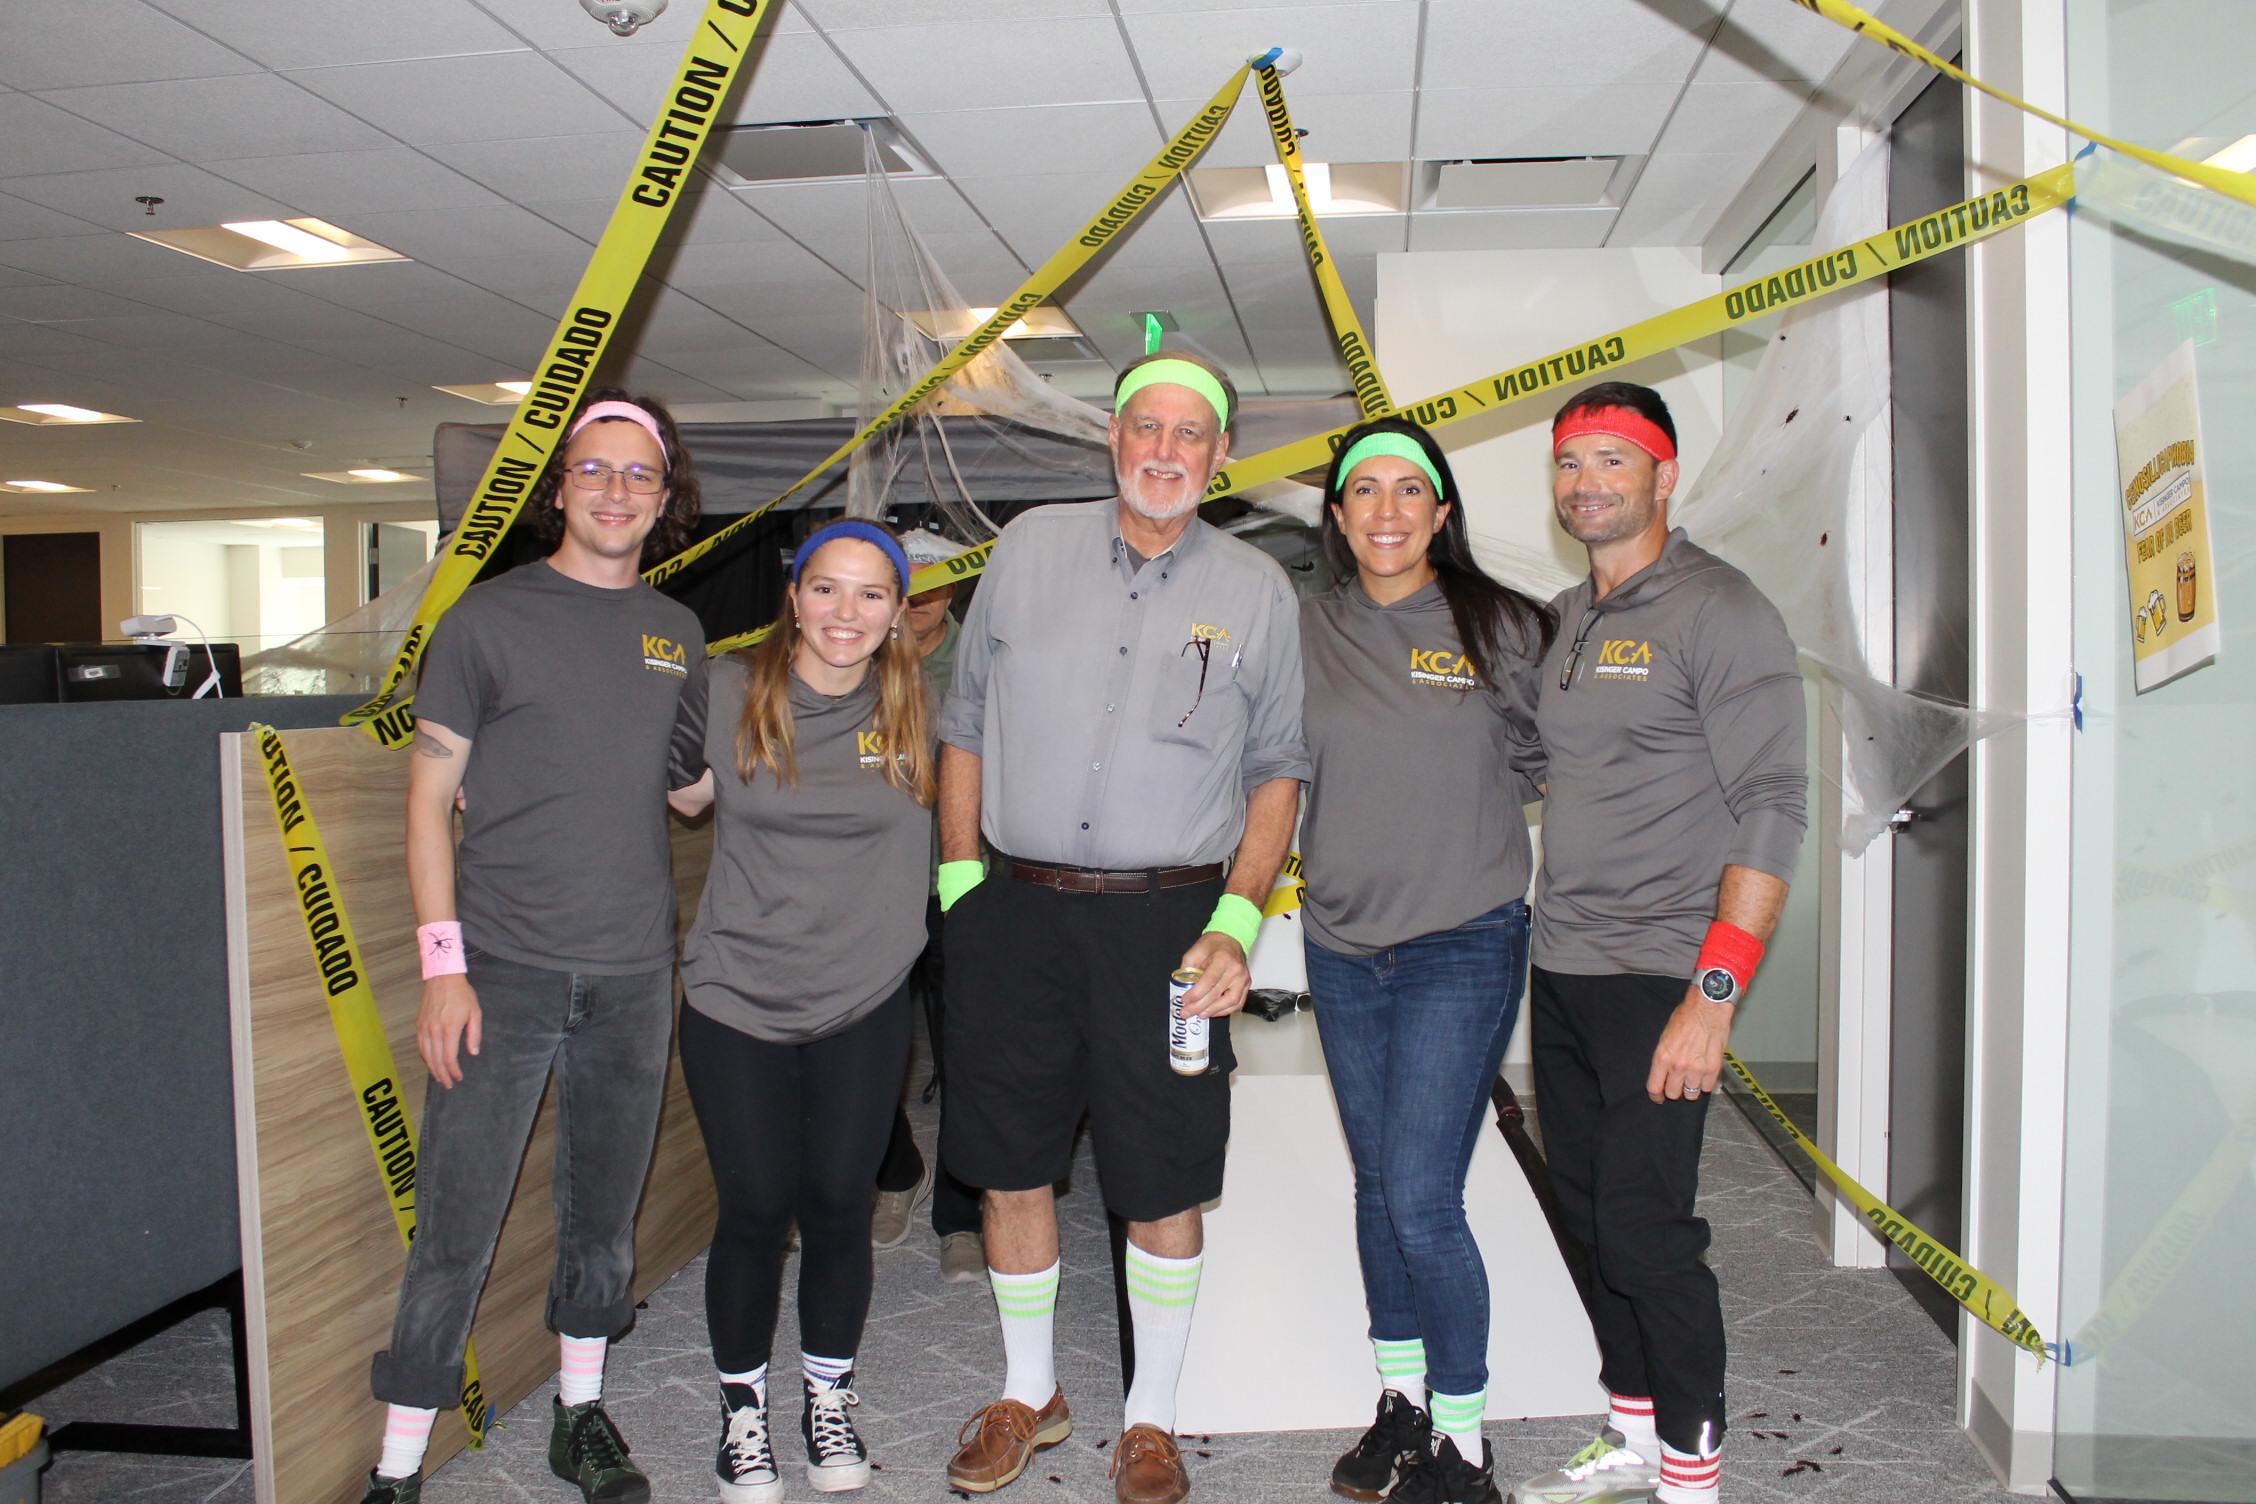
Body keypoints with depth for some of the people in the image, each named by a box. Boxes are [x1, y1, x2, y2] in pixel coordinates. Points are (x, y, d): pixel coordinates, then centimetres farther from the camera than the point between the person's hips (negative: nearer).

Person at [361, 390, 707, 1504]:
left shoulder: (677, 635, 10)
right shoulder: (490, 617, -1)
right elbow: (431, 797, -2)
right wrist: (442, 963, -10)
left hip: (633, 973, 4)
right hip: (504, 970, -3)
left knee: (604, 1216, 15)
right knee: (456, 1229, 1)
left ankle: (581, 1414, 33)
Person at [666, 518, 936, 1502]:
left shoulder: (912, 708, -2)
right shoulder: (731, 691, -6)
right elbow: (684, 795, 8)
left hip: (864, 1003, 1)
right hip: (736, 997, -1)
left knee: (837, 1206, 10)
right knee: (754, 1209, 6)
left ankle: (829, 1400, 34)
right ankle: (742, 1409, 30)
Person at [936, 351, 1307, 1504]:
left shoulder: (1256, 590, 4)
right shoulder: (1028, 547, 7)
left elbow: (1277, 770, 6)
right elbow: (967, 724, 11)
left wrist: (1237, 924, -5)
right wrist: (959, 881, 4)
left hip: (1167, 920, -1)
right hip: (1014, 908, 2)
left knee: (1162, 1189, 6)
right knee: (1008, 1168, 12)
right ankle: (1029, 1396, 35)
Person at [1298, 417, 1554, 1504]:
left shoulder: (1503, 628, -3)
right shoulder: (1307, 632, 4)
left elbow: (1542, 761, 10)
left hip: (1463, 946, -3)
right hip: (1342, 946, 4)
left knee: (1422, 1201, -7)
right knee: (1377, 1188, 14)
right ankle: (1401, 1404, 32)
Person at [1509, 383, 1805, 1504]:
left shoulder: (1721, 612, -9)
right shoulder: (1564, 621, 13)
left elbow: (1772, 810, -15)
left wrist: (1713, 996, -20)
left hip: (1656, 977, -7)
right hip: (1558, 967, 7)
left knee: (1643, 1228, -5)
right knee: (1587, 1210, 14)